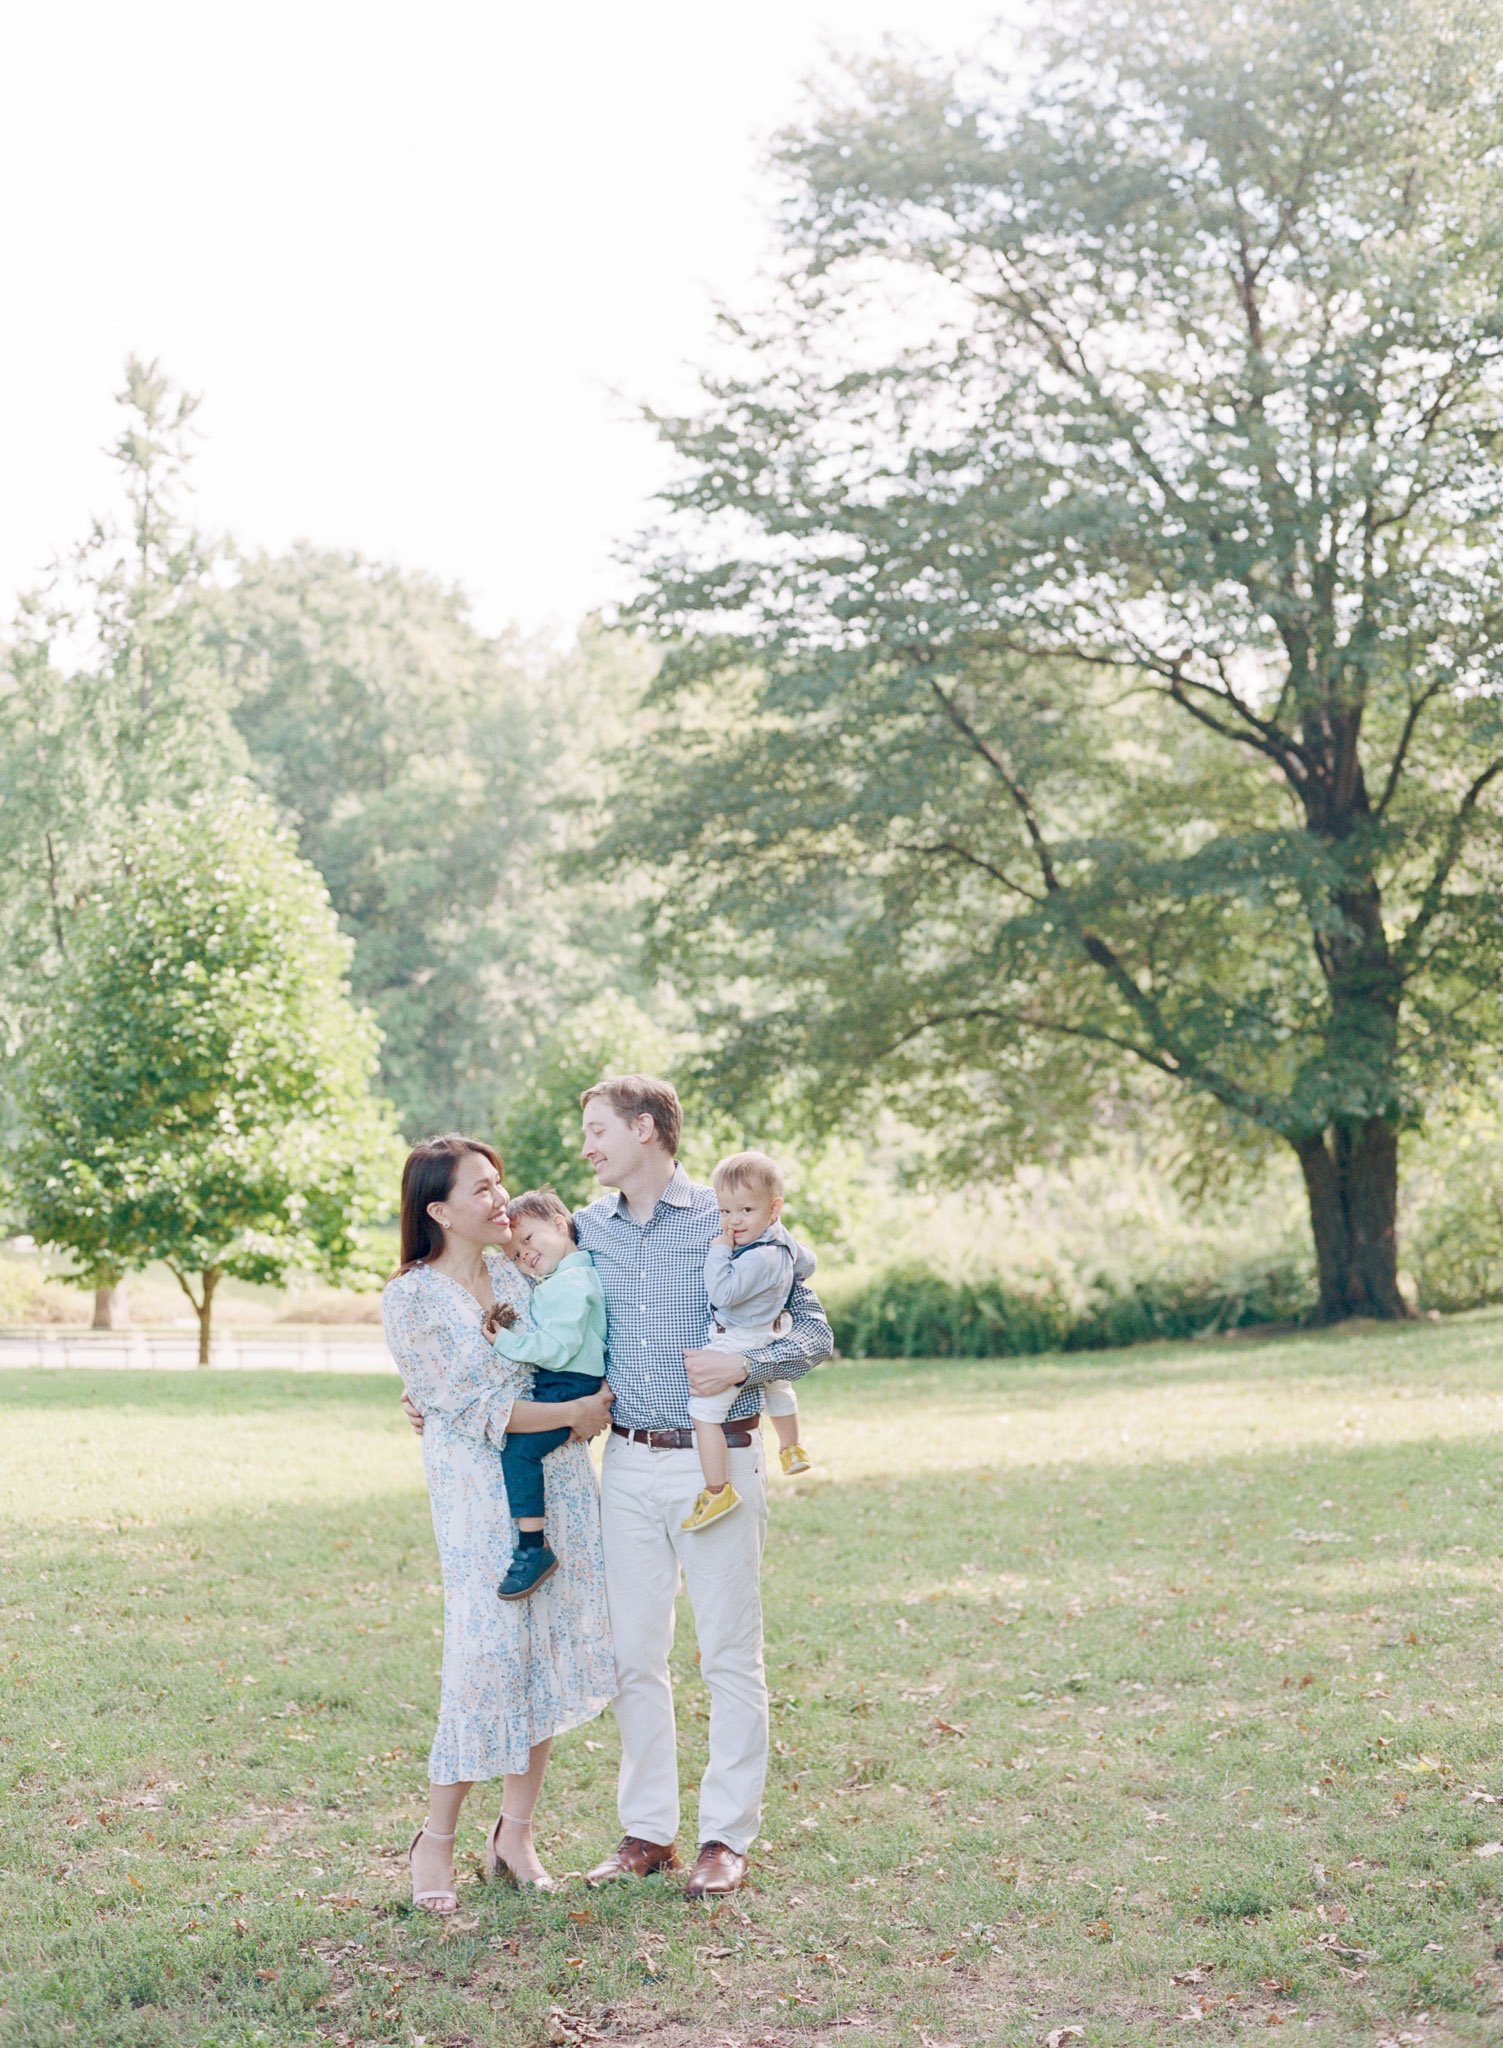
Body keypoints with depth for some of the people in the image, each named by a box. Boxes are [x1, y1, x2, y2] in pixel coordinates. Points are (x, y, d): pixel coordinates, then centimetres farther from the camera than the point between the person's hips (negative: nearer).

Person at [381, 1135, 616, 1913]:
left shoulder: (516, 1273, 9)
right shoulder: (411, 1299, -8)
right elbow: (473, 1410, -13)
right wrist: (574, 1413, -11)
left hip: (559, 1482, 6)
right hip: (480, 1492, -6)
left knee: (549, 1652, 6)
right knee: (487, 1657, -8)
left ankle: (514, 1835, 17)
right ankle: (436, 1842, 8)